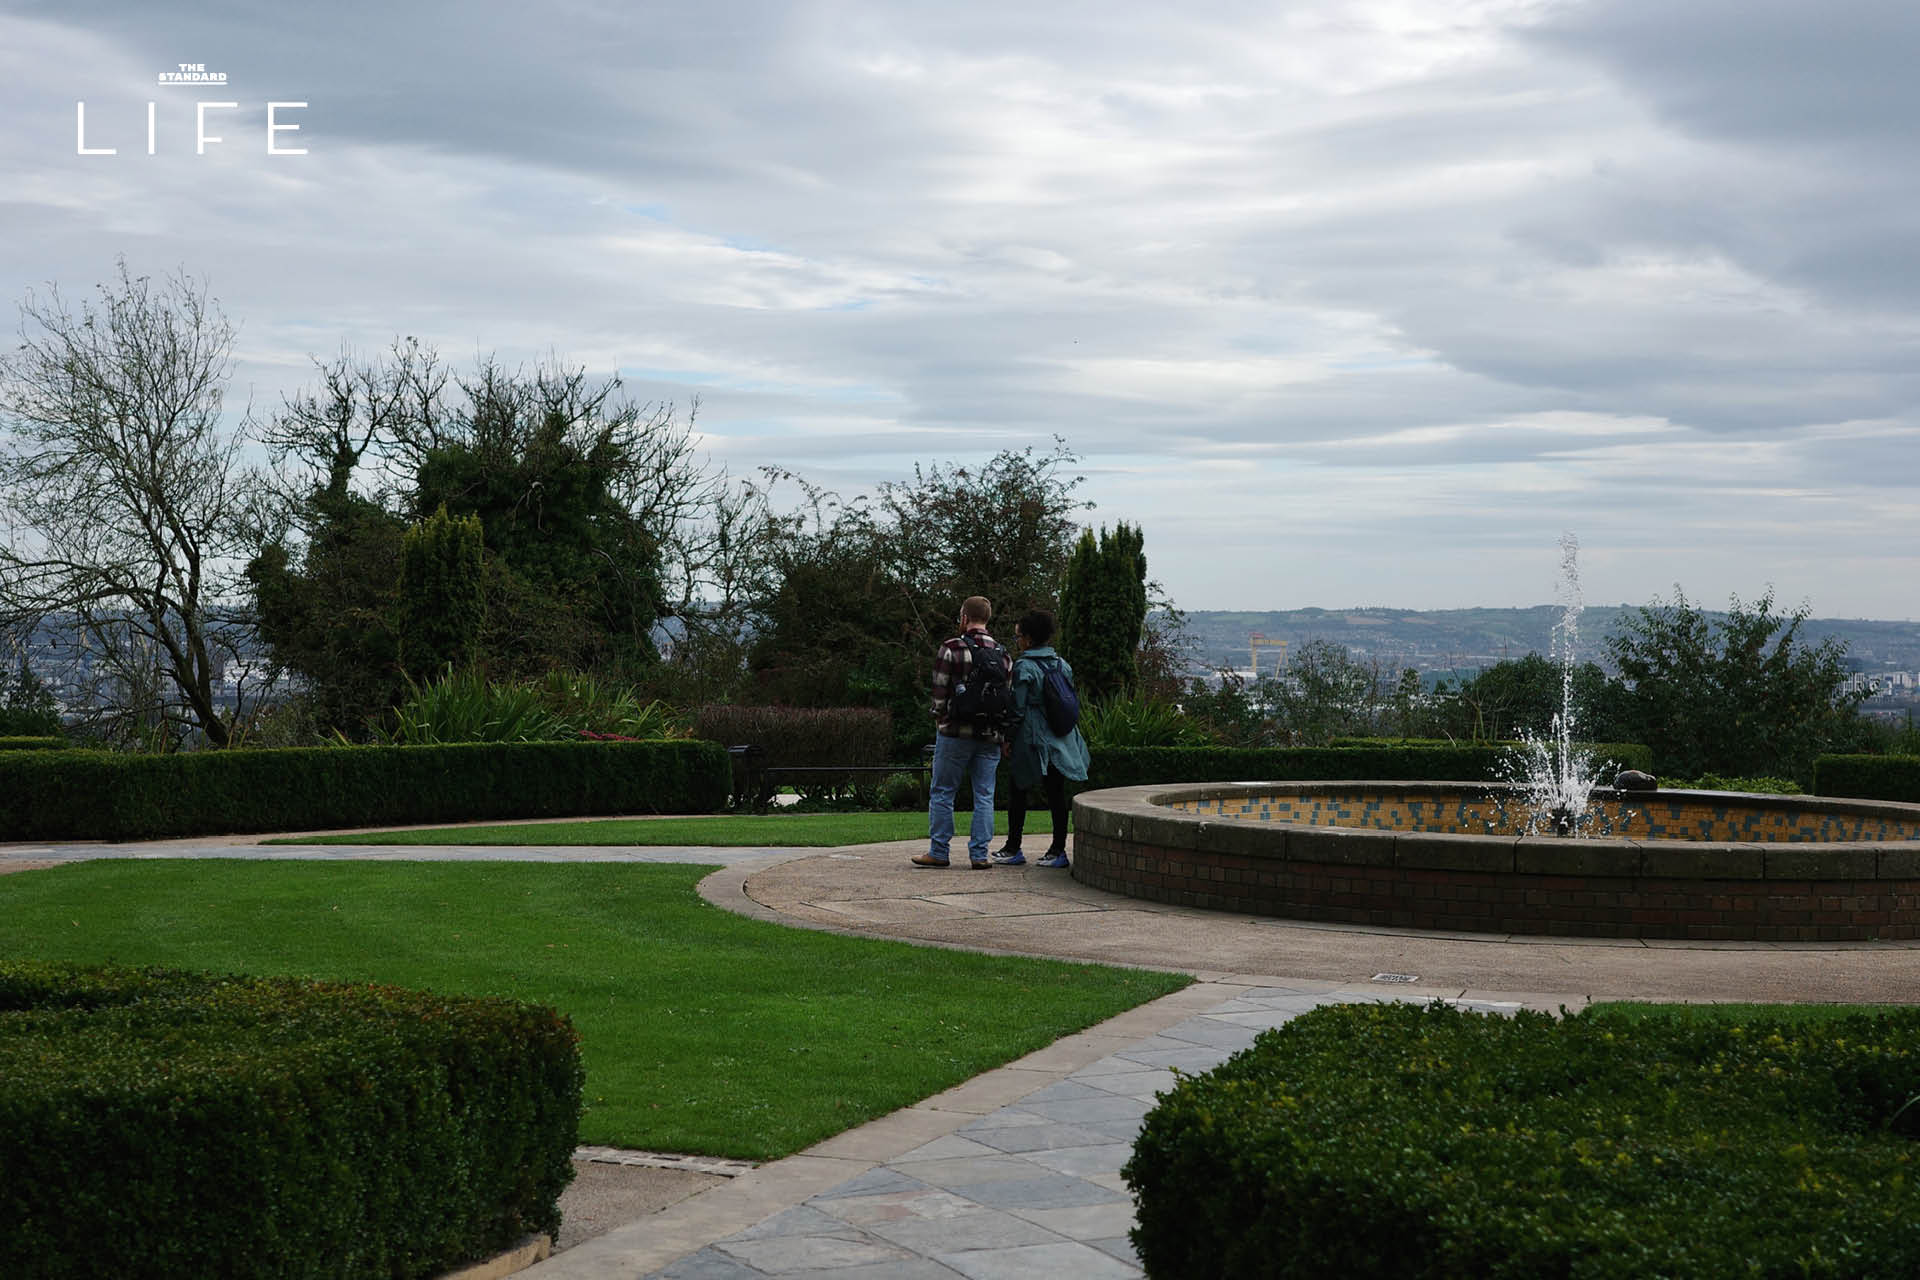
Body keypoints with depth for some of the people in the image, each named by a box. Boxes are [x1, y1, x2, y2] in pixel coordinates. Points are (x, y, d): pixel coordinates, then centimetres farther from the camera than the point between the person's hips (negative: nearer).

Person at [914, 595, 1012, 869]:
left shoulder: (951, 649, -7)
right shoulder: (1003, 654, 9)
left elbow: (940, 692, -8)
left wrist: (939, 720, 7)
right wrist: (1002, 732, 14)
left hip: (956, 733, -4)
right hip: (990, 735, 4)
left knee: (942, 792, 5)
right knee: (984, 795, 7)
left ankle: (938, 851, 7)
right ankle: (980, 853, 6)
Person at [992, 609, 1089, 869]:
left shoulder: (1023, 667, -11)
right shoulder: (1061, 663, 8)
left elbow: (1018, 708, -13)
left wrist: (1008, 739, -6)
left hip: (1032, 740, -6)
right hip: (1060, 740, 6)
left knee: (1017, 791, 5)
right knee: (1056, 794, 6)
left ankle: (1013, 849, 8)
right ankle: (1057, 850, 5)